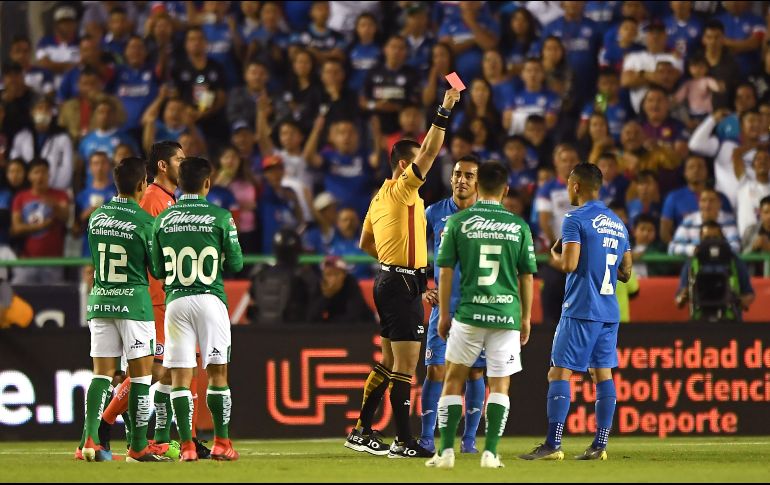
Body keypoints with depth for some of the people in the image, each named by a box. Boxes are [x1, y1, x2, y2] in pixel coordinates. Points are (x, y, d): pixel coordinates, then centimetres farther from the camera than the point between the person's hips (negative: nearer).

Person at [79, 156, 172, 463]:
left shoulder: (96, 217, 6)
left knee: (102, 373, 5)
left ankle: (90, 438, -10)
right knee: (141, 374, 3)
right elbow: (158, 268, -2)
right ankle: (138, 446, 4)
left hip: (99, 301, 5)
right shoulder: (144, 221, -10)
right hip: (133, 303, -5)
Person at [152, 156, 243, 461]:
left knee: (180, 376, 2)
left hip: (175, 299, 2)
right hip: (210, 297, -2)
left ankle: (187, 445, -6)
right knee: (218, 373, 7)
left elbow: (158, 270, 9)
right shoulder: (220, 217, -3)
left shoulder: (162, 221, 4)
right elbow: (236, 264, 1)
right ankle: (221, 443, 8)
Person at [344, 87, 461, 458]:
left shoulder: (381, 197, 15)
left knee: (390, 361, 15)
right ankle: (404, 442, -10)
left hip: (388, 278, 10)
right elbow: (430, 151, -21)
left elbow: (365, 243, 23)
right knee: (405, 364, -9)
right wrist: (444, 111, -18)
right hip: (402, 283, -10)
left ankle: (362, 431, 17)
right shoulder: (402, 190, -11)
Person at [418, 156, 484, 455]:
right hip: (444, 304, 0)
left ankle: (469, 438, 10)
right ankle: (427, 437, -1)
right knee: (435, 370, -6)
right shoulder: (436, 212, 3)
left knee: (475, 372, 2)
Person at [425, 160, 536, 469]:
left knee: (453, 380, 12)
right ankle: (490, 453, -2)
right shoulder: (519, 226, 2)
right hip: (508, 315, 0)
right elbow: (527, 277, 5)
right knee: (500, 385, 7)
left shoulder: (458, 222, -1)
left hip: (469, 314, 0)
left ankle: (446, 451, 5)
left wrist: (444, 314, 9)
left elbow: (445, 272, 0)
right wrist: (526, 318, 15)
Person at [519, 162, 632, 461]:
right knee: (602, 374, 8)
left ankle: (552, 444, -12)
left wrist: (555, 256, 2)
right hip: (610, 311, 7)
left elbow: (569, 264, -18)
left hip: (581, 310, -7)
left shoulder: (576, 220, -9)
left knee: (559, 373, -6)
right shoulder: (618, 224, 15)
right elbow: (625, 273, 18)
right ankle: (600, 445, 5)